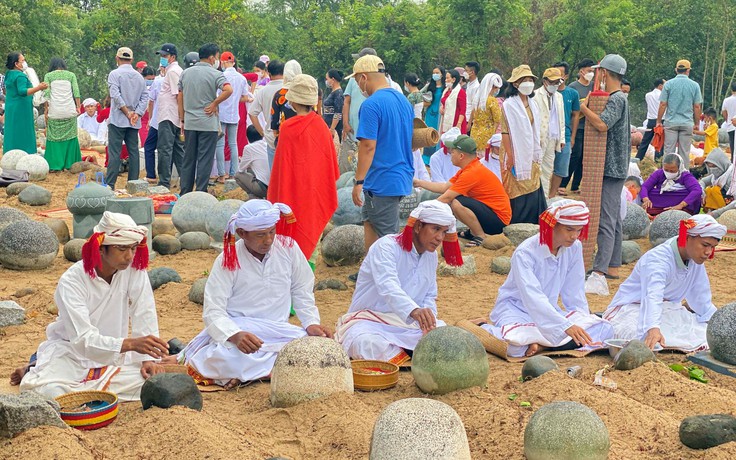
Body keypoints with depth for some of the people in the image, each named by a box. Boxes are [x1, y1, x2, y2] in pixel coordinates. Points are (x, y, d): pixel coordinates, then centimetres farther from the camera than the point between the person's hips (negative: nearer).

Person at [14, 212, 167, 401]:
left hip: (114, 352, 5)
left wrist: (148, 359, -22)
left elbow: (145, 317, -10)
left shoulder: (134, 269, -13)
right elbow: (84, 340, -31)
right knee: (50, 392, -33)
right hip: (72, 353, -5)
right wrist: (130, 343, -45)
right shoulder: (72, 281, -23)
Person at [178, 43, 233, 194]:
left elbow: (180, 97, 10)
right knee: (205, 159, 1)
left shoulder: (186, 73, 8)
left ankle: (185, 193, 16)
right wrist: (215, 104, -12)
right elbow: (228, 90, -25)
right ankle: (200, 193, 1)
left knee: (188, 158, 12)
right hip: (208, 123, -5)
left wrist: (182, 119, 14)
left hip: (189, 123, 5)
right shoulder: (215, 74, -8)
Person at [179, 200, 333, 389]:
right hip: (238, 329, -4)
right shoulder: (227, 261, -6)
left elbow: (302, 292, 14)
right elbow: (213, 311, -11)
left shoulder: (288, 247, 2)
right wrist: (235, 336, -32)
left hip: (278, 330, 4)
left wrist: (312, 323, -5)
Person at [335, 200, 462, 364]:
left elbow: (429, 297, 12)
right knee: (367, 343, -40)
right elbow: (388, 287, -35)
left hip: (408, 322, 7)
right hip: (370, 319, -7)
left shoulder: (431, 255, 8)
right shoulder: (386, 246, -17)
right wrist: (414, 310, -55)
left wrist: (428, 320, -13)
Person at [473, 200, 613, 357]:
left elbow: (575, 293, 2)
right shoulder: (525, 253, -22)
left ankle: (543, 345, -27)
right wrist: (566, 325, -42)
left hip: (549, 310, 6)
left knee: (605, 329, -15)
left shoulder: (574, 248, -5)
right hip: (516, 308, -6)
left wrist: (583, 320, -10)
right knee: (515, 347, -39)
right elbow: (532, 297, -33)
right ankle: (481, 327, -6)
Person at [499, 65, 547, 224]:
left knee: (532, 188, 8)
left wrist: (537, 153, 14)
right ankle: (515, 224, 7)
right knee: (516, 191, -1)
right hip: (516, 155, -7)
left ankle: (532, 221, 18)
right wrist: (510, 156, -18)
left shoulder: (531, 104, 10)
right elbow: (505, 132, -15)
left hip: (530, 155, 7)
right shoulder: (509, 105, -12)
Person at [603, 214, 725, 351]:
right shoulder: (658, 260, -27)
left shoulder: (695, 258, -2)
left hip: (666, 310, 8)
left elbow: (700, 297, 12)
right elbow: (653, 297, -46)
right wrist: (653, 329, -62)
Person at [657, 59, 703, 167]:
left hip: (671, 122, -1)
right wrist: (696, 123, 12)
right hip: (687, 123, 1)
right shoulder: (695, 85, 1)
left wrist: (659, 121, 5)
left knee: (669, 151, 2)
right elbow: (697, 107, 2)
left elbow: (663, 104, -3)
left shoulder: (668, 84, -2)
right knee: (685, 152, 5)